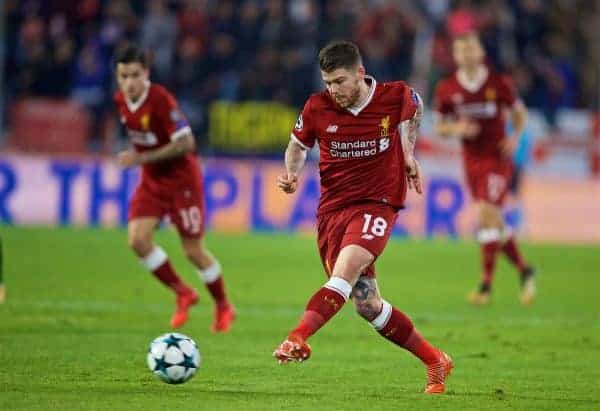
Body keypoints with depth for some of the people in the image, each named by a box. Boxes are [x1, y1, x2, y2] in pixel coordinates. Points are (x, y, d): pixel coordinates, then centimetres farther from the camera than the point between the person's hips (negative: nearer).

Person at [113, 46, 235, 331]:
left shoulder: (160, 100, -24)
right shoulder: (121, 100, -2)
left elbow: (186, 143, -27)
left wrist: (142, 158, -29)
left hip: (181, 179, -6)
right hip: (151, 180, 6)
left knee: (193, 251, 0)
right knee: (137, 239, -13)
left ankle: (223, 307, 24)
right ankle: (182, 293, 7)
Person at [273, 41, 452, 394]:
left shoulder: (395, 96, -6)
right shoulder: (317, 108, -3)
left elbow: (414, 109, 19)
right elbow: (298, 145, 15)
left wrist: (409, 154, 11)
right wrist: (292, 173, -4)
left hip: (377, 203, -3)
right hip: (332, 209, 3)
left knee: (346, 268, -32)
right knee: (367, 305, 2)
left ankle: (299, 339, -45)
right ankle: (436, 362, 18)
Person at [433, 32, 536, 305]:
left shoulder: (498, 84, -5)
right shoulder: (447, 89, 1)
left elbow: (519, 112, 10)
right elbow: (439, 127, 8)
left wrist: (516, 137, -8)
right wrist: (455, 129, -14)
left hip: (497, 159, -4)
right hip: (471, 162, 4)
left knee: (486, 215, -19)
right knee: (496, 224, 8)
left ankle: (486, 284, -17)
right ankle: (524, 271, 28)